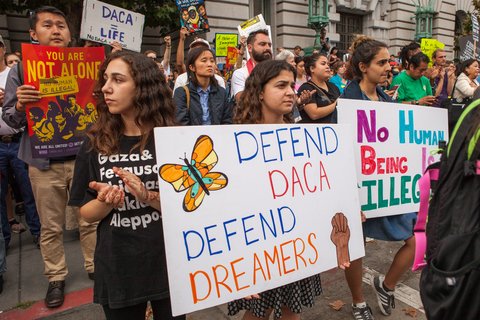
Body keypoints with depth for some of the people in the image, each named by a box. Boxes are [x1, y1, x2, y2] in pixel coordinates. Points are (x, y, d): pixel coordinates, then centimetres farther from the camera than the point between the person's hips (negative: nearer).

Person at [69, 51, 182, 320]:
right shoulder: (96, 143, -3)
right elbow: (87, 213, 2)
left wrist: (148, 197, -25)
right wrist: (105, 201, -19)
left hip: (168, 265, -1)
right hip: (116, 269, 2)